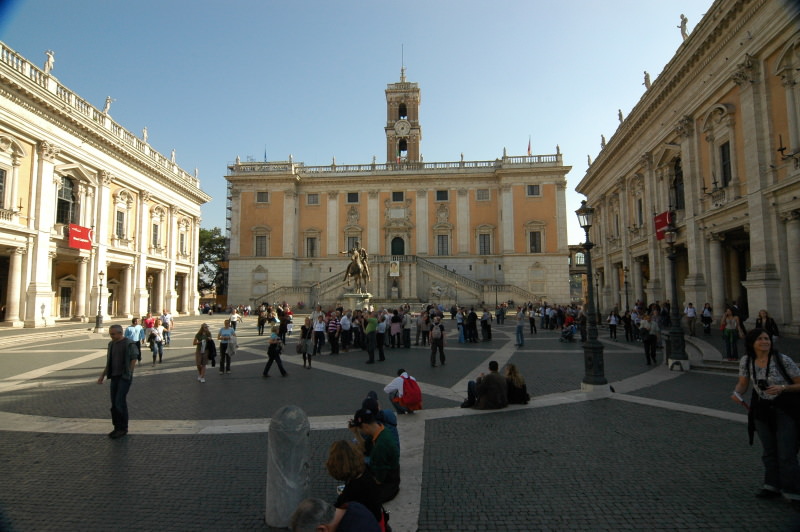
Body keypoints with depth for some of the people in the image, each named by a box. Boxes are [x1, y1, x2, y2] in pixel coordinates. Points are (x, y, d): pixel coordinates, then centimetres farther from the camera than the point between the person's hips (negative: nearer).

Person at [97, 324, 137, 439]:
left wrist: (127, 376, -11)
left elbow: (133, 361, -11)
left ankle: (123, 428, 2)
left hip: (125, 377, -7)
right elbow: (109, 362, 16)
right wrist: (102, 376, 10)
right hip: (114, 377, 7)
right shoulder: (111, 344, 9)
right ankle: (117, 427, 18)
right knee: (114, 403, 7)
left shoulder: (129, 344, -13)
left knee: (120, 402, -10)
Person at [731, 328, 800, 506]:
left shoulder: (783, 360, -16)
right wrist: (737, 393, -13)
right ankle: (773, 487, 29)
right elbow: (743, 383, 6)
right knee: (769, 451, 15)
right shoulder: (746, 361, -6)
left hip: (785, 410, -4)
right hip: (761, 410, 4)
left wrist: (783, 388, -25)